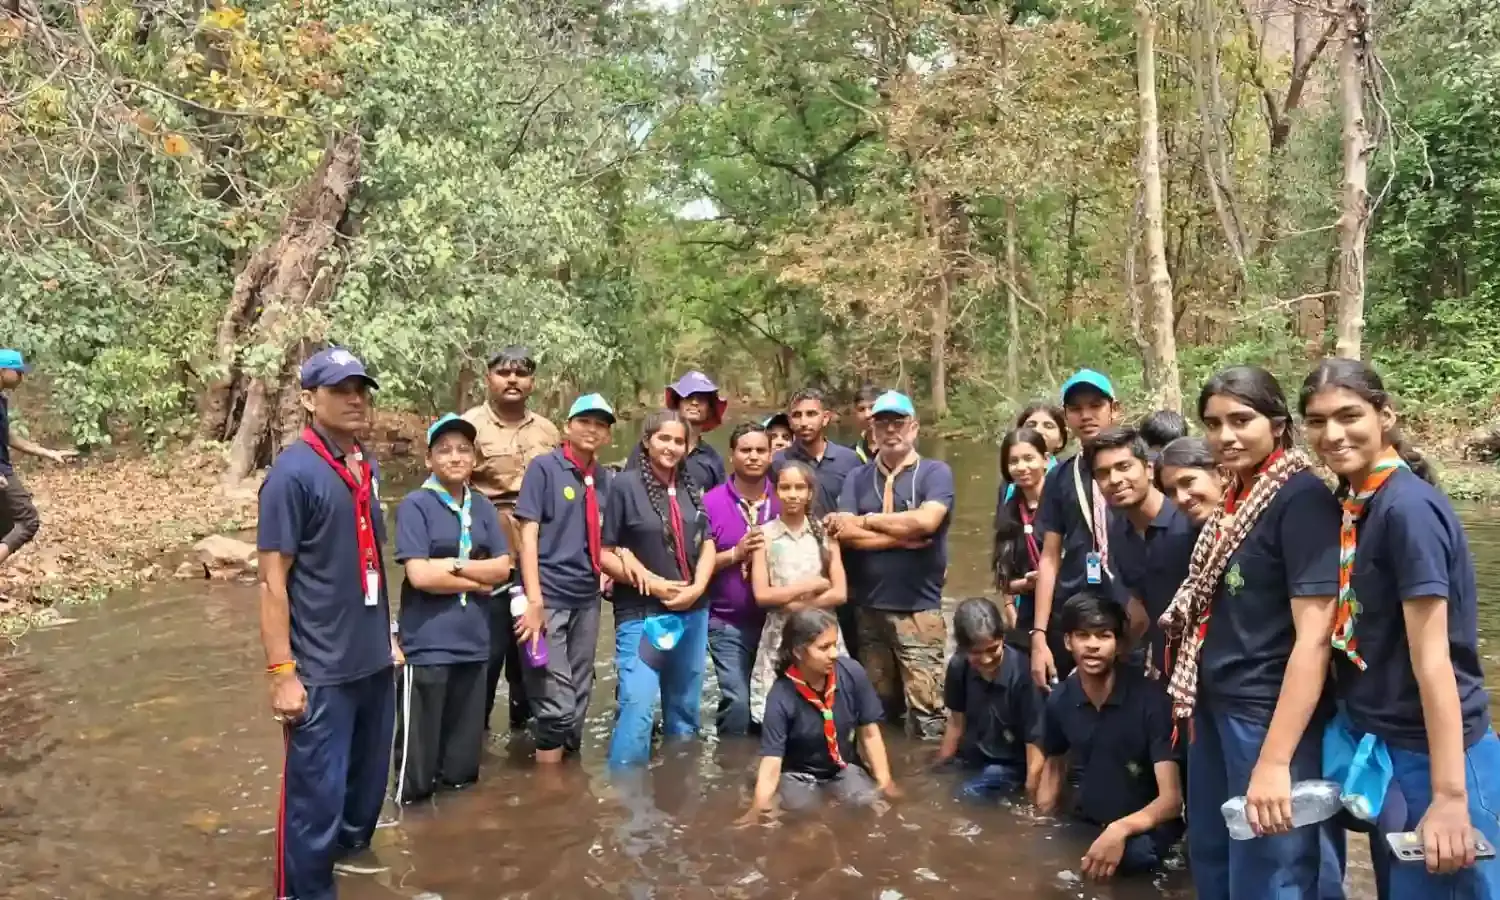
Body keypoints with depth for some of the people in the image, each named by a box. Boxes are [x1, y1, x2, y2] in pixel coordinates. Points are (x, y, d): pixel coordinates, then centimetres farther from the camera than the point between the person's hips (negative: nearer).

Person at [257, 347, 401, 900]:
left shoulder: (367, 466, 7)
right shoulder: (292, 473, -15)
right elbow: (272, 579, -15)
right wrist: (281, 671, -17)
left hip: (374, 661, 8)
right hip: (321, 671, -7)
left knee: (370, 778, 22)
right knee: (316, 793, 3)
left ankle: (353, 852, 44)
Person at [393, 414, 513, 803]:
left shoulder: (483, 508, 9)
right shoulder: (415, 505, -7)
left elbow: (502, 568, 3)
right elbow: (419, 575, -15)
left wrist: (453, 564, -11)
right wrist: (477, 581, -6)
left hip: (473, 643, 5)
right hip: (427, 646, -5)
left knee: (464, 763, 14)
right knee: (419, 758, 2)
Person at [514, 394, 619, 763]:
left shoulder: (607, 480, 9)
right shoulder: (544, 468, -5)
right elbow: (528, 533, -10)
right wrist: (534, 600, -17)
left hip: (587, 600, 6)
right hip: (549, 598, -6)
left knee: (578, 701, 13)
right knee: (556, 705, -7)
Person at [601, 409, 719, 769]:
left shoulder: (690, 488, 8)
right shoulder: (625, 485, -9)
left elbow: (707, 545, 12)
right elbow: (604, 553, -9)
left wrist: (697, 588, -5)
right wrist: (652, 584, -15)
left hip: (692, 614, 6)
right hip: (642, 615, -6)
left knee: (685, 709, 15)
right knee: (637, 707, -14)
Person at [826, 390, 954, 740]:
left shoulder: (936, 472, 0)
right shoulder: (857, 478, 9)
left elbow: (926, 521, -18)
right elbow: (845, 533, -5)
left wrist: (865, 520, -7)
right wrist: (905, 538, -11)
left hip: (919, 609, -3)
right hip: (867, 609, 4)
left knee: (925, 710, -5)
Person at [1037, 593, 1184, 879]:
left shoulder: (1150, 698, -20)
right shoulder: (1059, 700, -5)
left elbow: (1171, 798, -24)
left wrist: (1120, 830, -41)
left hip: (1144, 828, -4)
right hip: (1084, 823, 4)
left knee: (1131, 855, -34)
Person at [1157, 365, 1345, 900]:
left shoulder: (1302, 498, -17)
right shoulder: (1234, 498, 8)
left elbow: (1314, 636, -22)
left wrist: (1275, 760, -26)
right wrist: (1194, 700, 12)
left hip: (1272, 716, -8)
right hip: (1216, 707, 8)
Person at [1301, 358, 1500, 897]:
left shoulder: (1407, 507, -20)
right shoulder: (1352, 502, 5)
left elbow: (1432, 658, -23)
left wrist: (1449, 794, -23)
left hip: (1428, 752, -8)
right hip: (1379, 746, 8)